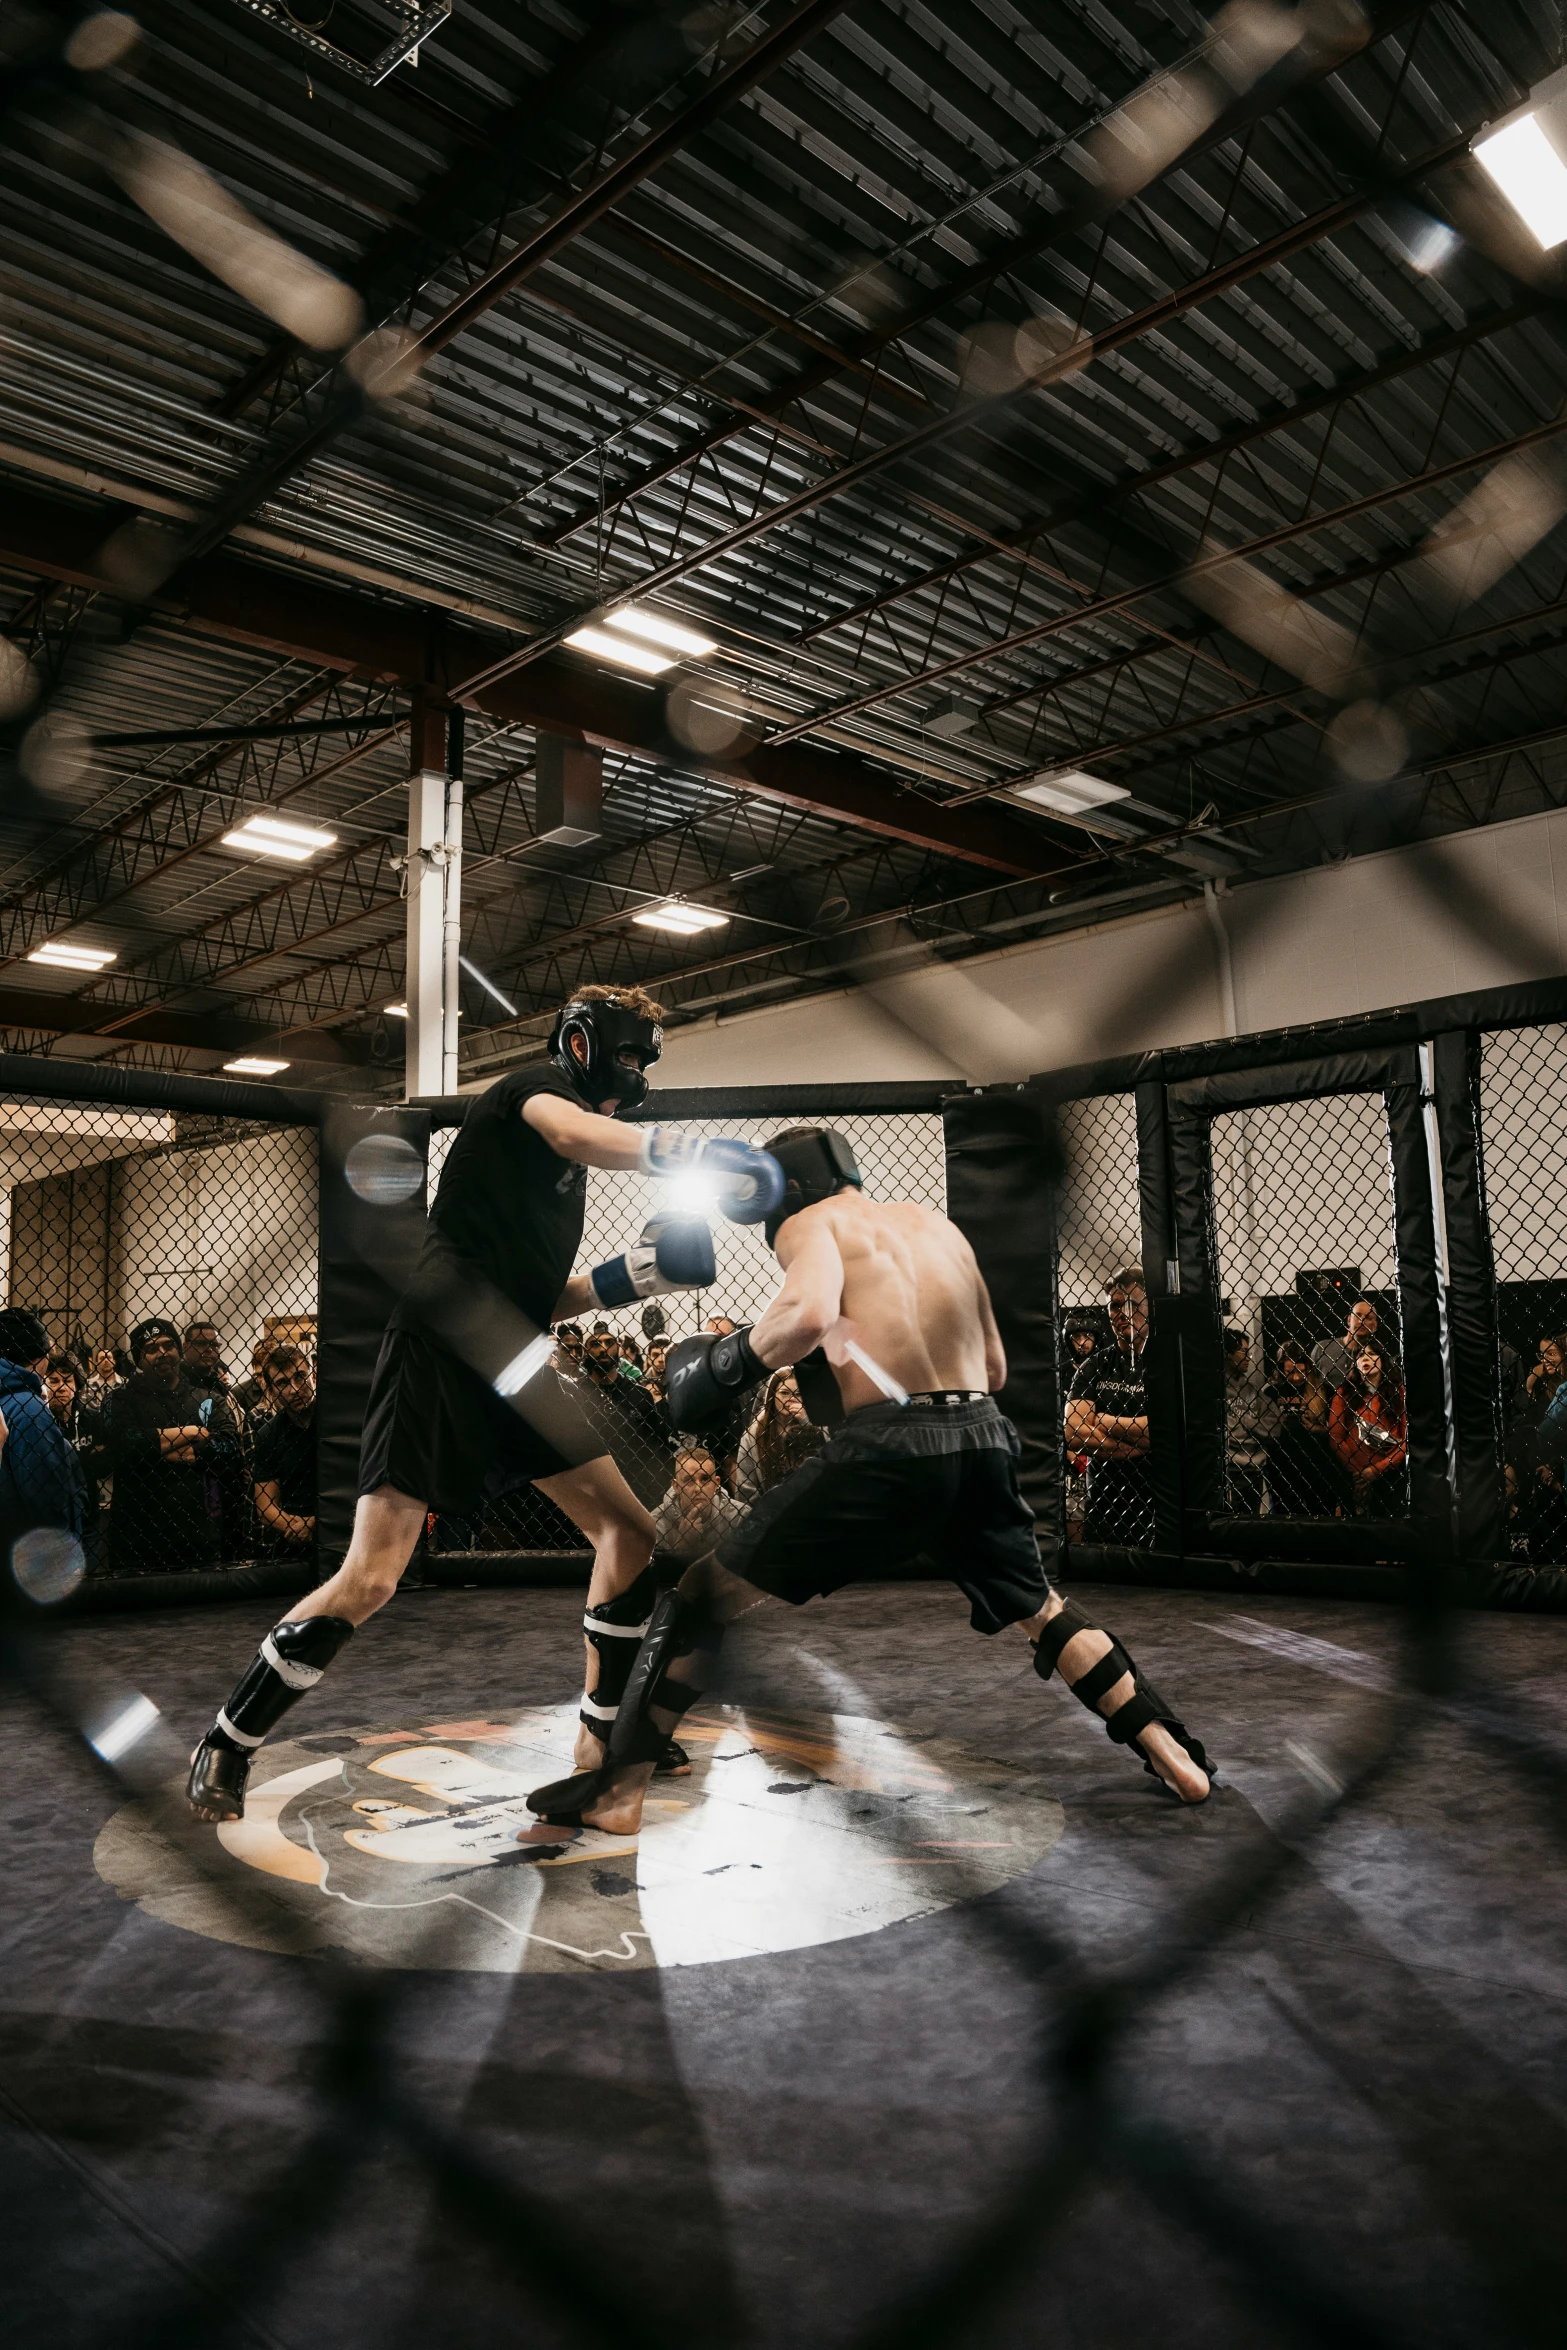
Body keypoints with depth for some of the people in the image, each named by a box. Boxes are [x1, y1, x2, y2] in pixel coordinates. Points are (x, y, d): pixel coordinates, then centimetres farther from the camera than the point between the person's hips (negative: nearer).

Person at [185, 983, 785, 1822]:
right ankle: (227, 1746, 9)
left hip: (511, 1370, 9)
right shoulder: (537, 1085, 1)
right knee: (370, 1580, -11)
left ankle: (601, 1737, 14)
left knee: (631, 1527, 4)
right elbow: (572, 1133, -26)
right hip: (437, 1357, -9)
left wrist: (626, 1277, 9)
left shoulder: (572, 1175, 24)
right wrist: (696, 1152, -33)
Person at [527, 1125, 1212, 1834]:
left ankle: (618, 1791, 9)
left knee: (704, 1593, 8)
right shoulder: (933, 1222, 21)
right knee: (1039, 1610, 31)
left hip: (889, 1450, -6)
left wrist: (728, 1361, -5)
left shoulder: (811, 1222, 4)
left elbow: (809, 1315, -20)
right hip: (983, 1439, 6)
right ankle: (1172, 1755, 35)